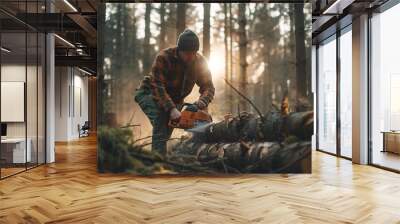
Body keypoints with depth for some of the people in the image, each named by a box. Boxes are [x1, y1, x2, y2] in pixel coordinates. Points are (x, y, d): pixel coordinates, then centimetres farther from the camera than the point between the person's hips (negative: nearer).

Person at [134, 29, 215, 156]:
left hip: (174, 99, 5)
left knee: (166, 132, -3)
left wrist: (202, 101, -36)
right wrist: (171, 109, -45)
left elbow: (208, 86, -14)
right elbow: (158, 88, -33)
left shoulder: (200, 62, -14)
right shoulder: (164, 58, -28)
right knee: (161, 123, -28)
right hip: (149, 93, -5)